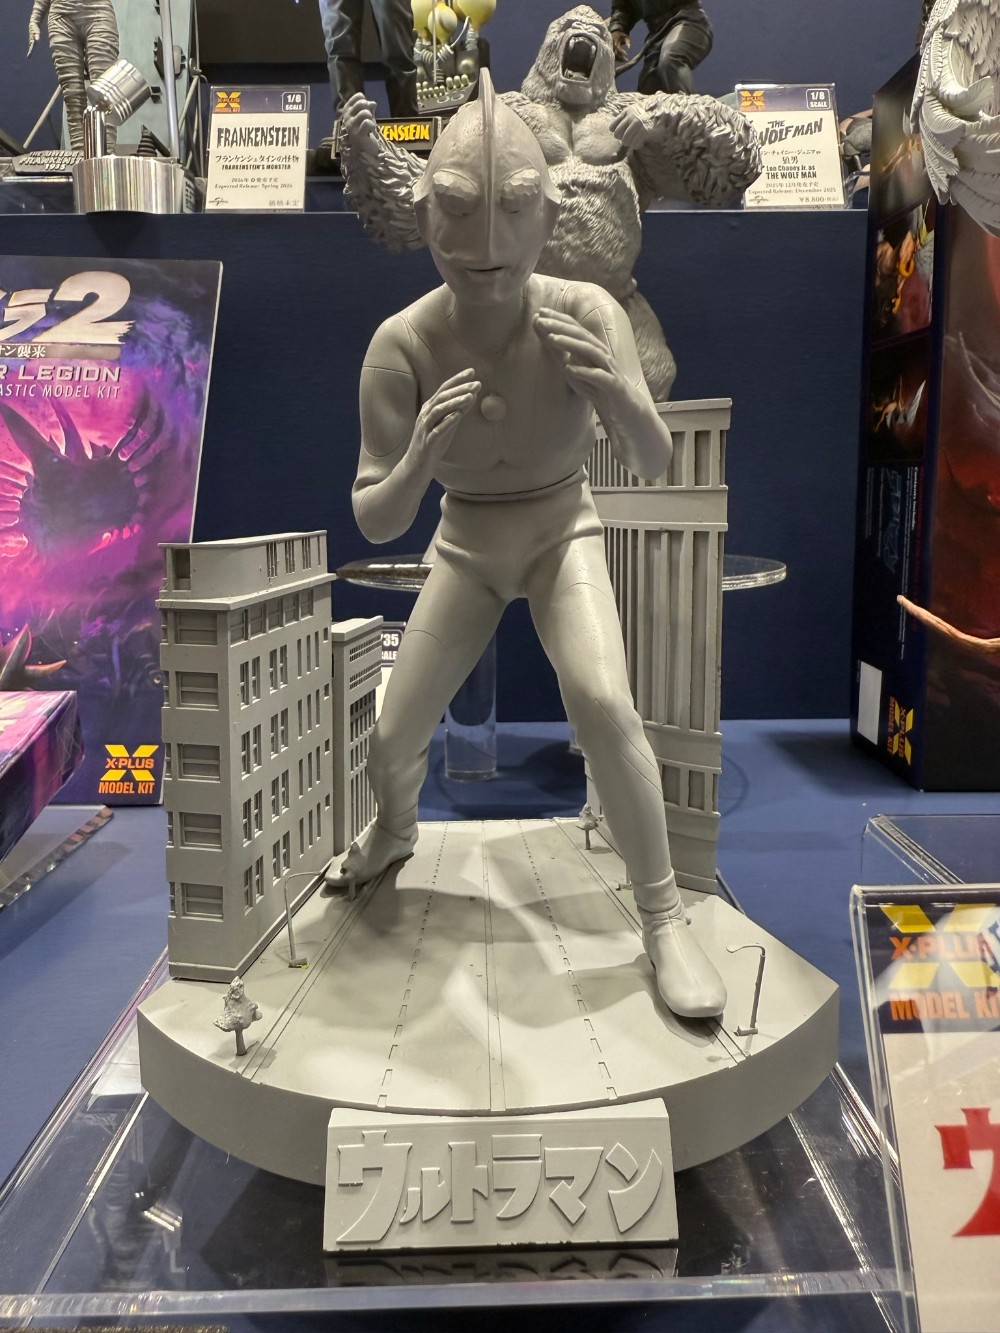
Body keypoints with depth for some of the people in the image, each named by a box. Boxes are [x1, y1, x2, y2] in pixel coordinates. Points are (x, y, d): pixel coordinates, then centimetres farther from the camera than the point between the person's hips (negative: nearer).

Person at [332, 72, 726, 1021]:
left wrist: (619, 394, -43)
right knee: (392, 740, 3)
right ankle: (397, 831, 42)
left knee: (604, 708, -28)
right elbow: (374, 524, -22)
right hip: (467, 549, 2)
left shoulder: (587, 316, -24)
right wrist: (420, 456, -44)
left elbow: (654, 466, -21)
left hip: (562, 535, -1)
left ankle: (663, 917, -6)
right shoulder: (401, 347, -24)